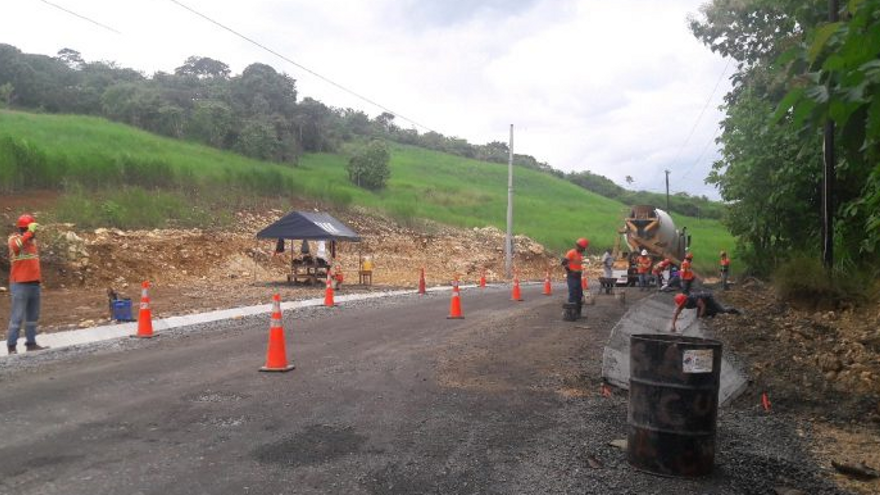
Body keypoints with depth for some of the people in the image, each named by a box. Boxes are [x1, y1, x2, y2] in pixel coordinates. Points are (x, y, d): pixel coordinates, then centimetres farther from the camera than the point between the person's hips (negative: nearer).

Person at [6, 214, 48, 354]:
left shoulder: (32, 240, 13)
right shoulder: (14, 238, -9)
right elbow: (16, 246, -35)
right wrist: (29, 232, -37)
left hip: (34, 284, 8)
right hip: (20, 285, -8)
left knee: (33, 316, 13)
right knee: (17, 317, -5)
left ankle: (31, 343, 22)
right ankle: (11, 346, 3)